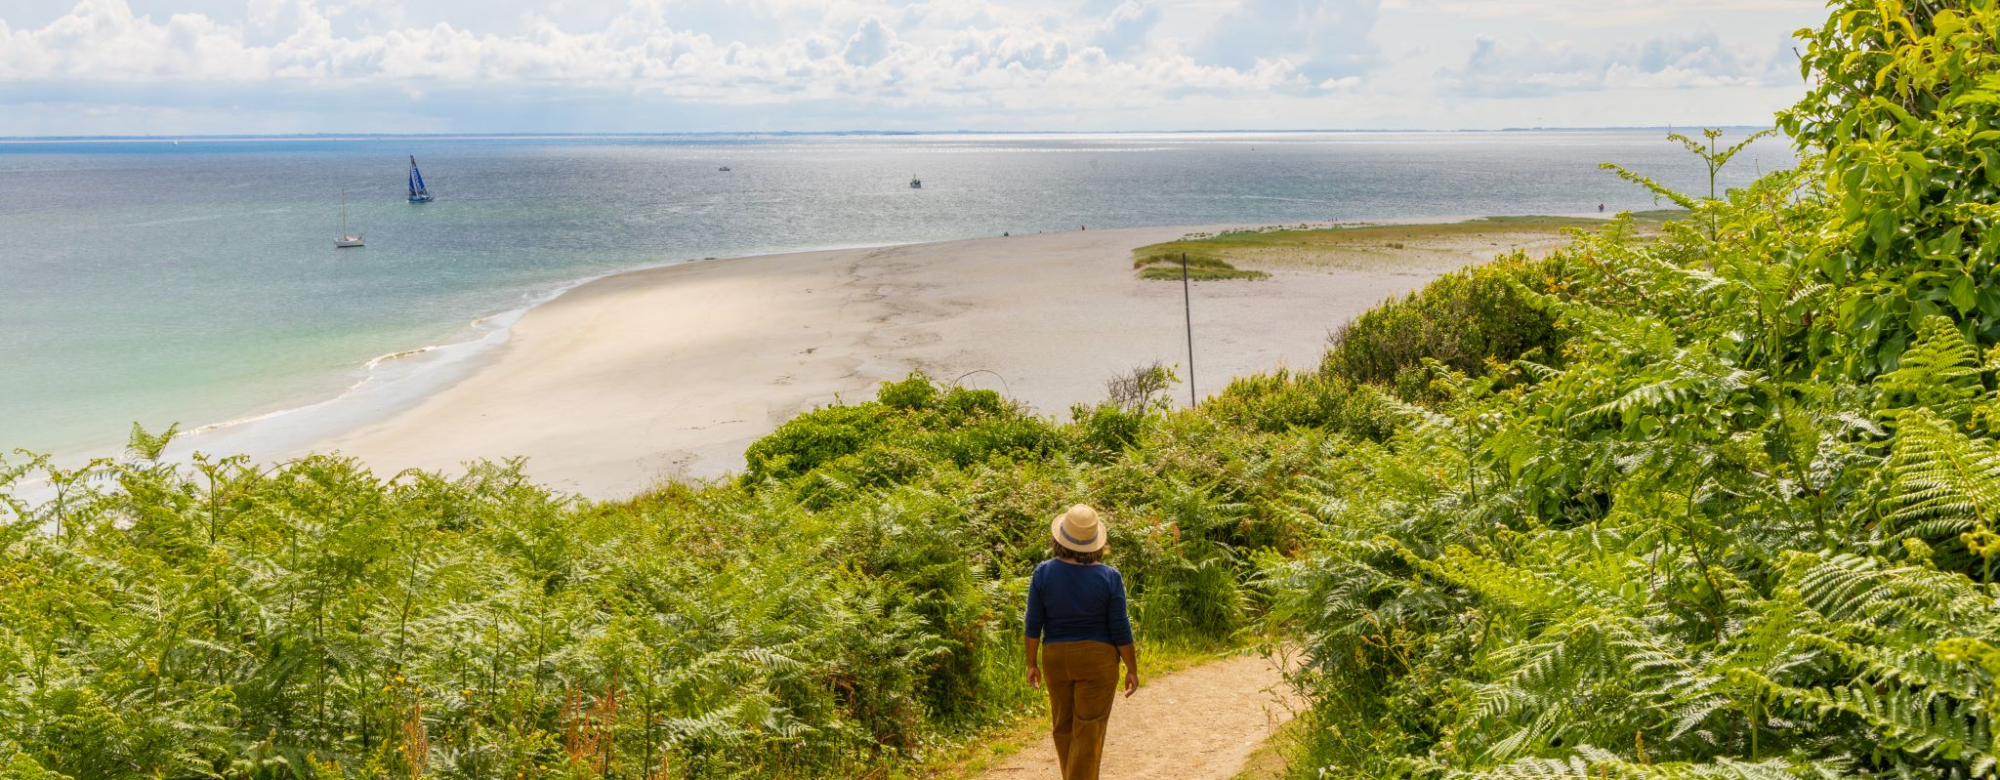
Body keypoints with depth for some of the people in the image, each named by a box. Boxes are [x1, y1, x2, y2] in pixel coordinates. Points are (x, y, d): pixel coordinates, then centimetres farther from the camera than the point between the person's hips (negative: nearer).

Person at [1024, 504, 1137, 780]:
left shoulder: (1043, 572, -10)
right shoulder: (1109, 577, -13)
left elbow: (1034, 624, -5)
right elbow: (1120, 630, -10)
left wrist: (1032, 663, 6)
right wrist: (1132, 669, 1)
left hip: (1056, 660, 2)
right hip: (1097, 660, -2)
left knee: (1064, 726, 19)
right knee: (1088, 733, 3)